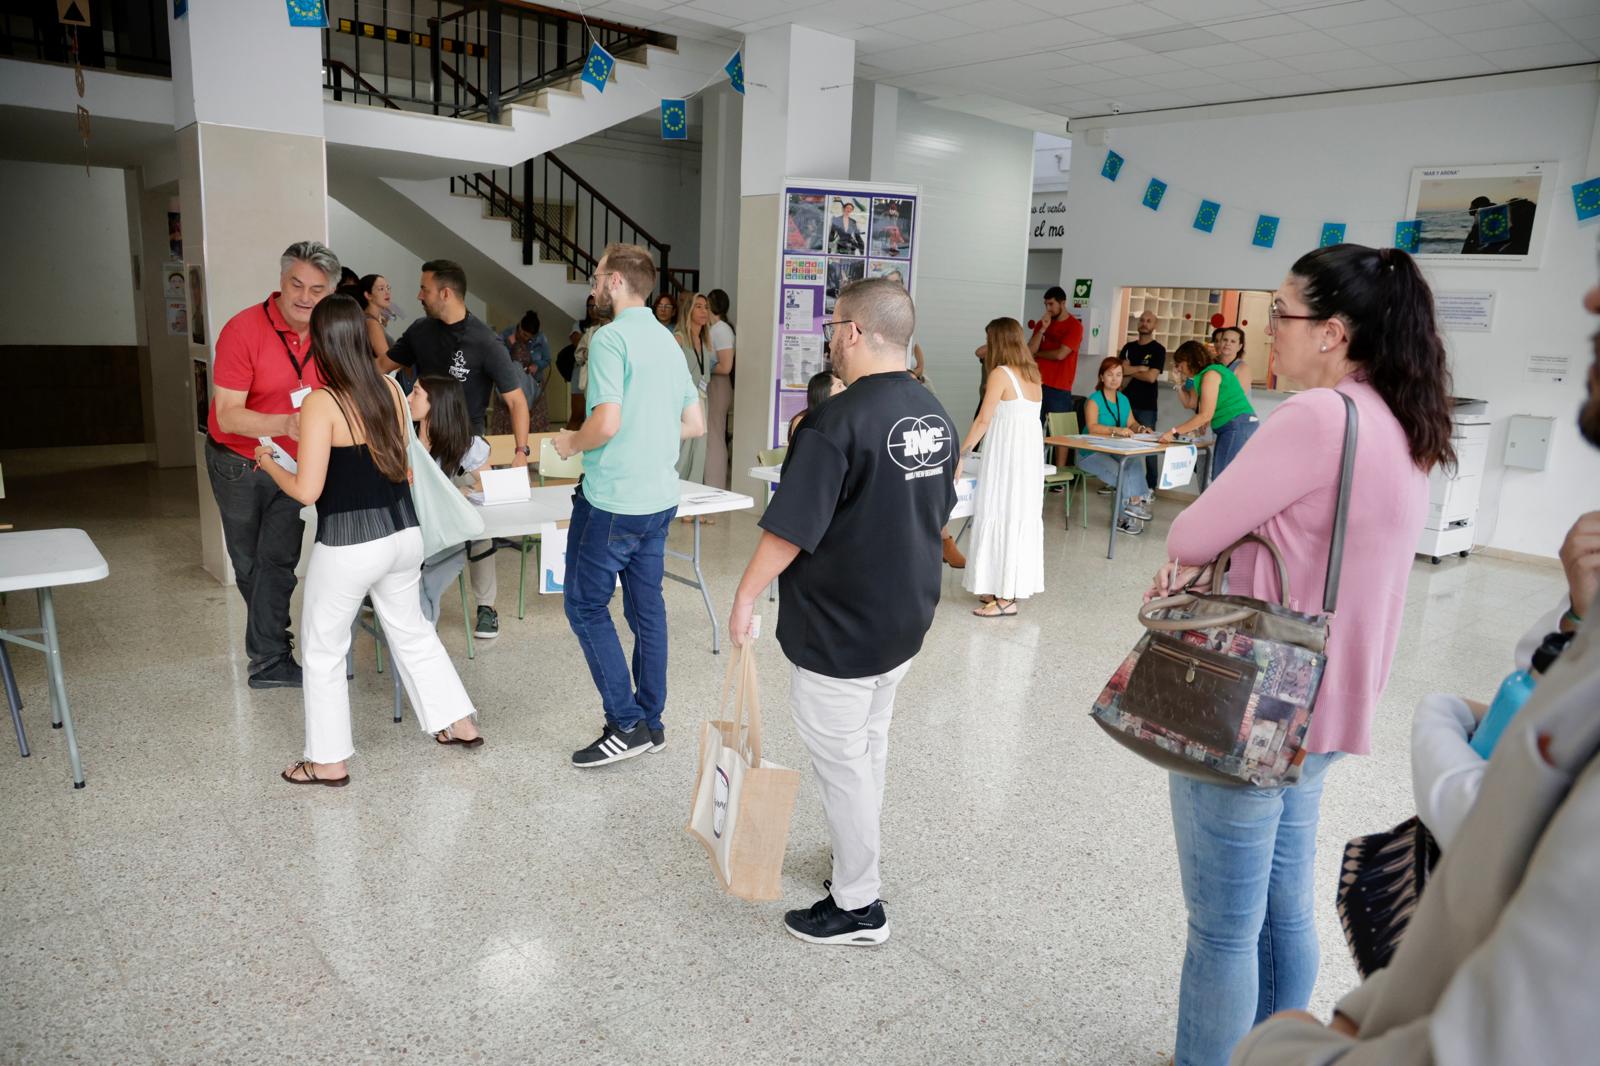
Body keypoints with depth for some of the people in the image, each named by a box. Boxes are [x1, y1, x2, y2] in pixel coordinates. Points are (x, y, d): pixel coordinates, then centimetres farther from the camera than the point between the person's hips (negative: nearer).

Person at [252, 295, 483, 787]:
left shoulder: (321, 404, -16)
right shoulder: (390, 389, 1)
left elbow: (307, 491, -17)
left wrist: (270, 464, 3)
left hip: (348, 546, -6)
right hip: (403, 533, 6)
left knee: (324, 651, 12)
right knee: (412, 631, 23)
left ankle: (329, 761, 21)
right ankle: (460, 724, 31)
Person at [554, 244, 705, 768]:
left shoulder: (611, 337, -13)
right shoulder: (669, 341, 12)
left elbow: (607, 420, -23)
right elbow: (695, 424, 15)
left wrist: (571, 444, -5)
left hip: (612, 501, -8)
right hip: (660, 498, 8)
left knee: (587, 605, 4)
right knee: (647, 606, 13)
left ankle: (626, 724, 3)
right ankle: (651, 721, 22)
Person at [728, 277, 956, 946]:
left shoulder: (838, 422, -24)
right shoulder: (935, 416, 3)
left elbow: (789, 530, -23)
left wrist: (746, 596, -10)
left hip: (838, 628, -8)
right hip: (907, 616, 8)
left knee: (841, 763, 6)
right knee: (871, 745, 23)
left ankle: (857, 908, 19)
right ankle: (857, 853, 41)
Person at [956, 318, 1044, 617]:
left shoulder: (1001, 373, -11)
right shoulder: (1031, 374, 12)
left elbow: (983, 420, -13)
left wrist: (960, 456, -9)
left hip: (1007, 457, -8)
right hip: (1030, 455, 8)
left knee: (1000, 517, -3)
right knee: (1021, 516, 12)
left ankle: (1005, 598, -1)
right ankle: (1006, 588, 21)